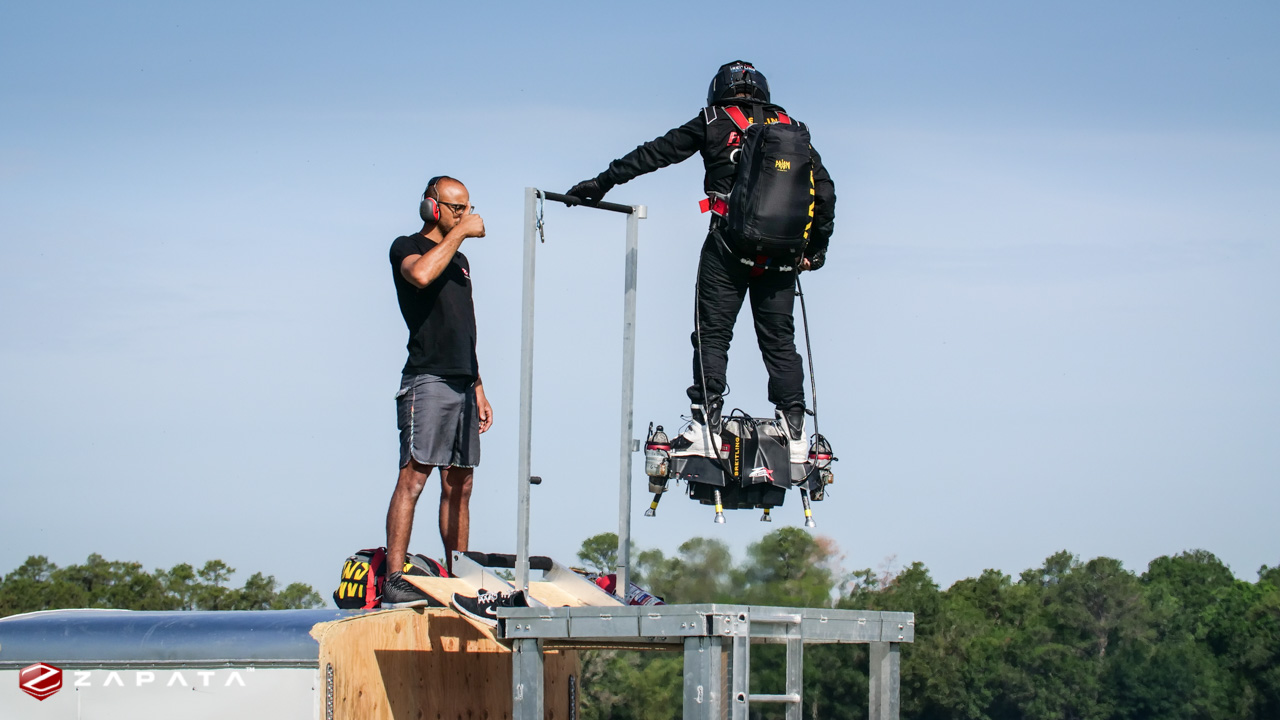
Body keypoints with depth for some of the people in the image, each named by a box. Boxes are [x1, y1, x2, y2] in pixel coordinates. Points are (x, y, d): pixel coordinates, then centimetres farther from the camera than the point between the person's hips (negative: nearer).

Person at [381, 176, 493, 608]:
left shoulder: (459, 260, 25)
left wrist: (478, 389, 20)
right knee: (414, 476, -14)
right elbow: (421, 274, -24)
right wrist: (460, 232, -14)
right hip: (427, 378, -8)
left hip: (462, 383, 8)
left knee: (459, 485, 5)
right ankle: (393, 582, -19)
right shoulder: (407, 247, 1)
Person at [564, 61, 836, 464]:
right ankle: (795, 434, 1)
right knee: (779, 340, 8)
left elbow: (654, 154, 8)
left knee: (712, 335, 0)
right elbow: (824, 189, 13)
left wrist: (602, 183, 13)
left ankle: (706, 429, -9)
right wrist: (816, 247, 19)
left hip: (728, 247, -3)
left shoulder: (713, 123, 7)